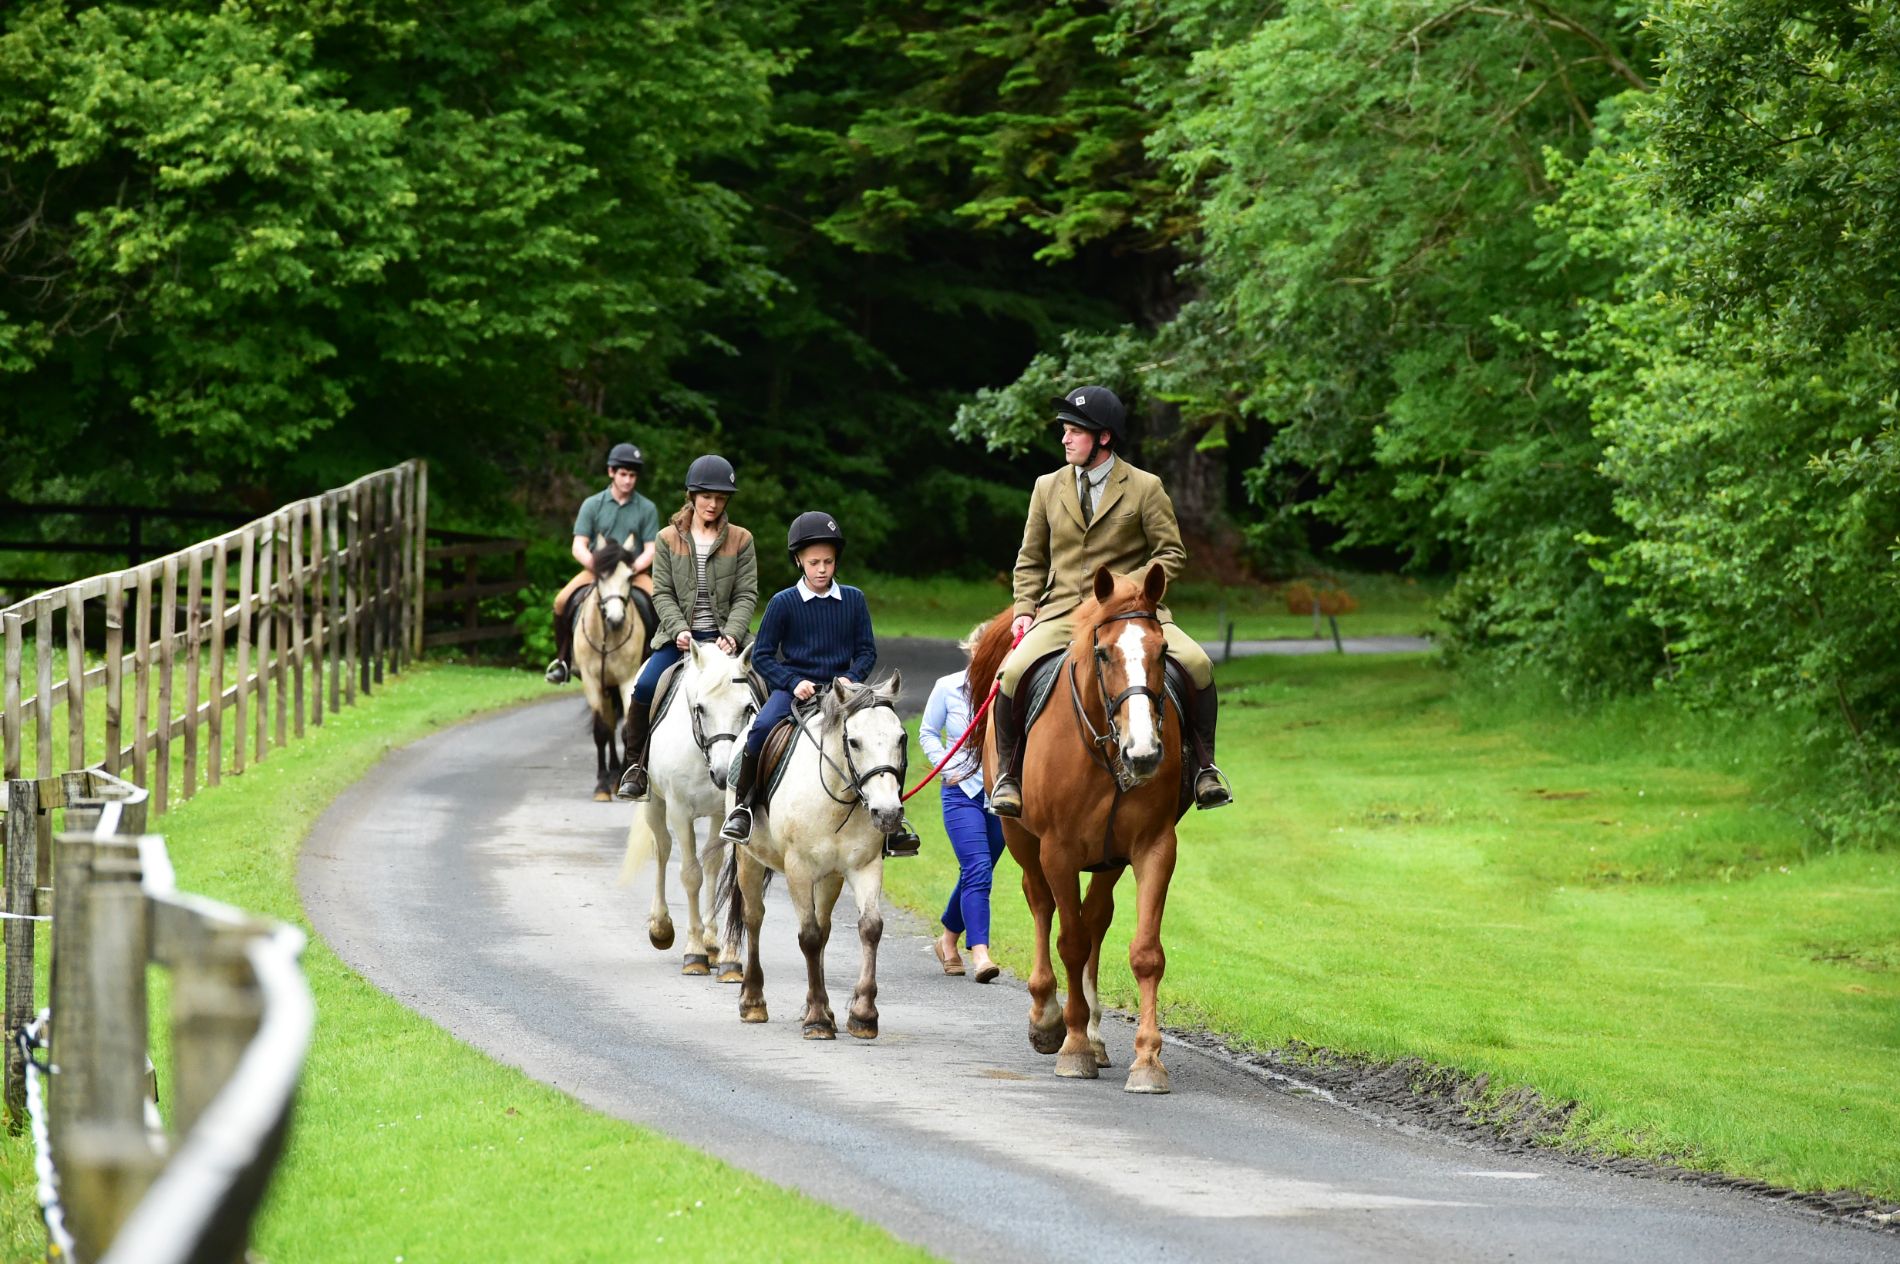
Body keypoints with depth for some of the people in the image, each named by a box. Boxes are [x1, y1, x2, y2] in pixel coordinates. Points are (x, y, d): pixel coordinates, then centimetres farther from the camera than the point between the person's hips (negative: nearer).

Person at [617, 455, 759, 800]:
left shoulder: (741, 540, 7)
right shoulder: (668, 538, 7)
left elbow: (746, 594, 2)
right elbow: (662, 593, 2)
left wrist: (732, 634, -14)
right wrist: (679, 630, -15)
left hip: (724, 637, 0)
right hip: (679, 637, 0)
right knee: (645, 688, -22)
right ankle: (635, 766, -4)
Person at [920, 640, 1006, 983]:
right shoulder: (948, 688, -1)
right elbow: (928, 732, 9)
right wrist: (945, 767, -5)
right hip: (962, 791, -2)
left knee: (977, 874, 12)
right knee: (978, 871, -16)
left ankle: (948, 939, 33)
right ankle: (980, 953, -20)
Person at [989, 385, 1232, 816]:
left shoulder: (1145, 488, 2)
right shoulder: (1048, 488, 11)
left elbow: (1172, 554, 3)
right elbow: (1031, 561, 18)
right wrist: (1024, 611, 3)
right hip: (1061, 614, 2)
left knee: (1197, 663, -24)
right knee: (1012, 672, -25)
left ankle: (1205, 768, -8)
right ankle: (1007, 773, -7)